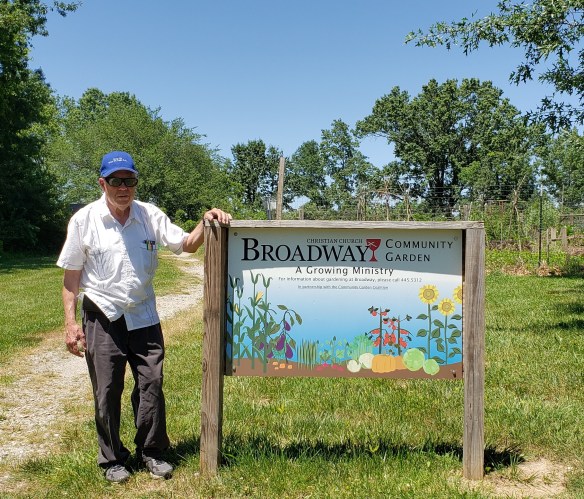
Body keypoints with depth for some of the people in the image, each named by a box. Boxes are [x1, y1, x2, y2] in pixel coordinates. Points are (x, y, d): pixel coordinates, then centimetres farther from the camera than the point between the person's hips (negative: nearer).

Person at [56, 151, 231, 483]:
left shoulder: (151, 215, -1)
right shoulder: (84, 219, -6)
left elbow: (186, 244, 1)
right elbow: (71, 275, -2)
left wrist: (206, 223, -19)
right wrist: (71, 322, -5)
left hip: (143, 316, 2)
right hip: (102, 318, -2)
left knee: (151, 385, 6)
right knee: (107, 391, 6)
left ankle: (152, 451, 24)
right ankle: (112, 459, 24)